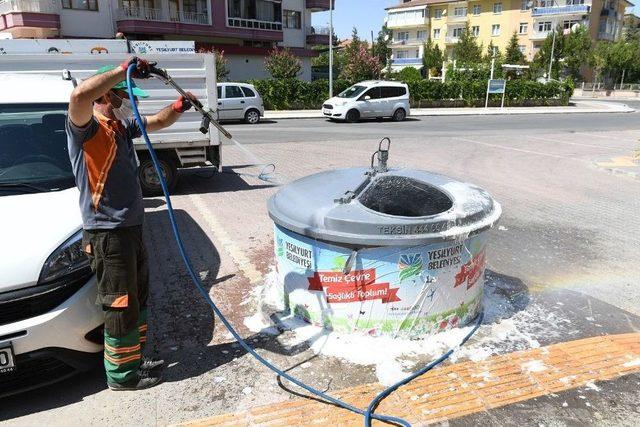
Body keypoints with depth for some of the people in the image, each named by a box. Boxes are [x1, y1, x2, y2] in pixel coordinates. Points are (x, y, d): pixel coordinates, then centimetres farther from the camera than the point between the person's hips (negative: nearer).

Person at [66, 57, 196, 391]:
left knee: (138, 298, 19)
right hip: (107, 233, -9)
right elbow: (79, 95, -35)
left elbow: (158, 122, 25)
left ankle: (134, 359, 35)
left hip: (130, 227, 9)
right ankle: (121, 375, 18)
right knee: (121, 307, 1)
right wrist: (124, 70, -28)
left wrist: (179, 107, 6)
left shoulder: (122, 126, 13)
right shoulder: (85, 127, -13)